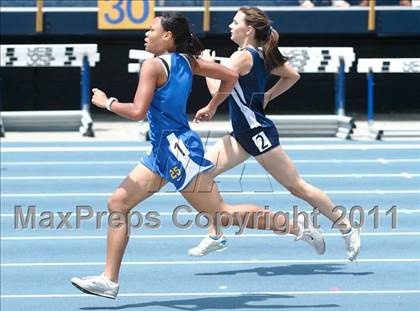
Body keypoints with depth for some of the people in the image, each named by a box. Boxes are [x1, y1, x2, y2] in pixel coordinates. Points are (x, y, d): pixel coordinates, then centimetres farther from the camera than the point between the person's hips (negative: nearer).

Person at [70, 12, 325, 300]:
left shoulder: (154, 65, -16)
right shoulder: (187, 61, 8)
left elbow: (137, 111, -24)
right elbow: (231, 76, 12)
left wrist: (107, 102, -8)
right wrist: (211, 107, 20)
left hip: (177, 149, -10)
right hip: (162, 152, 10)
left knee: (221, 214, -6)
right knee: (118, 203, 7)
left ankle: (298, 226, -1)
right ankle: (109, 280, 6)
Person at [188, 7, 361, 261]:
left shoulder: (242, 57, -17)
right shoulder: (262, 56, 9)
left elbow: (218, 90, -24)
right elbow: (293, 75, 21)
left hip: (257, 132, -10)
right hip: (243, 134, 10)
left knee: (297, 186, -3)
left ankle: (348, 229, 6)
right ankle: (215, 236, 5)